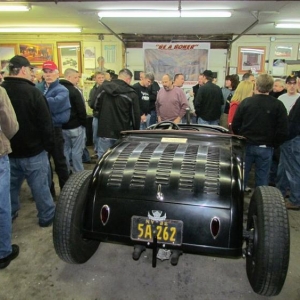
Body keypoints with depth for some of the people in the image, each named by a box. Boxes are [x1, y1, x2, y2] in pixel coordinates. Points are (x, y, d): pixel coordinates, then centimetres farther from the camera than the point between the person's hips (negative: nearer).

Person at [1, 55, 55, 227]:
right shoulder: (33, 92, -17)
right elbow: (46, 123, -15)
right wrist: (49, 145, -4)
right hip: (33, 151, -5)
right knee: (40, 186, 5)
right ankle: (47, 216, 17)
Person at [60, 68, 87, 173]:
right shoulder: (74, 91, -16)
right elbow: (81, 110, -16)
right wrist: (84, 123, -3)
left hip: (62, 126, 8)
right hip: (75, 126, -7)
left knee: (65, 150, 14)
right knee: (77, 151, 0)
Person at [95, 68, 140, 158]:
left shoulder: (103, 87, -1)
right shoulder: (131, 94, -9)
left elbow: (97, 106, 8)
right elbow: (136, 115, -4)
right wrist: (136, 131, 9)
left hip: (104, 131, 2)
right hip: (122, 133, -2)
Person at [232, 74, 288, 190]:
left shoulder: (246, 102, -6)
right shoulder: (278, 105, -6)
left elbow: (235, 125, -3)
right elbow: (283, 131, -7)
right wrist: (274, 144, 7)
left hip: (246, 145, 0)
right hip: (266, 148, 0)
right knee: (262, 178, 10)